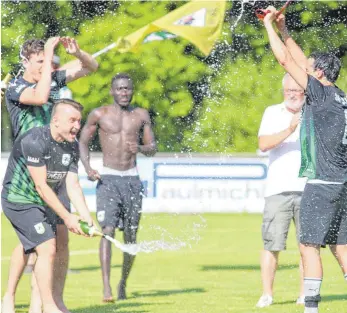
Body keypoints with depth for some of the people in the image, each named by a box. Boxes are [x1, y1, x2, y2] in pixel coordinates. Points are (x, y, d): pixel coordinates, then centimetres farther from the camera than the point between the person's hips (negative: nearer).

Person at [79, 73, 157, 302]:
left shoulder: (141, 115, 7)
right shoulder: (99, 115, 1)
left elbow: (153, 148, 10)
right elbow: (83, 142, 9)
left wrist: (140, 148, -13)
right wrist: (87, 167, -8)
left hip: (132, 179, 3)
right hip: (108, 179, -3)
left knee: (131, 235, 6)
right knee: (108, 230, -18)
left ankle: (123, 283, 26)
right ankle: (107, 287, -25)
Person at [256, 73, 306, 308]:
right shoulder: (273, 113, 7)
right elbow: (264, 144, -7)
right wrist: (289, 130, -20)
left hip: (307, 189, 1)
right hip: (279, 190, -1)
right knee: (272, 245, -4)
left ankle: (304, 295, 9)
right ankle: (267, 294, 2)